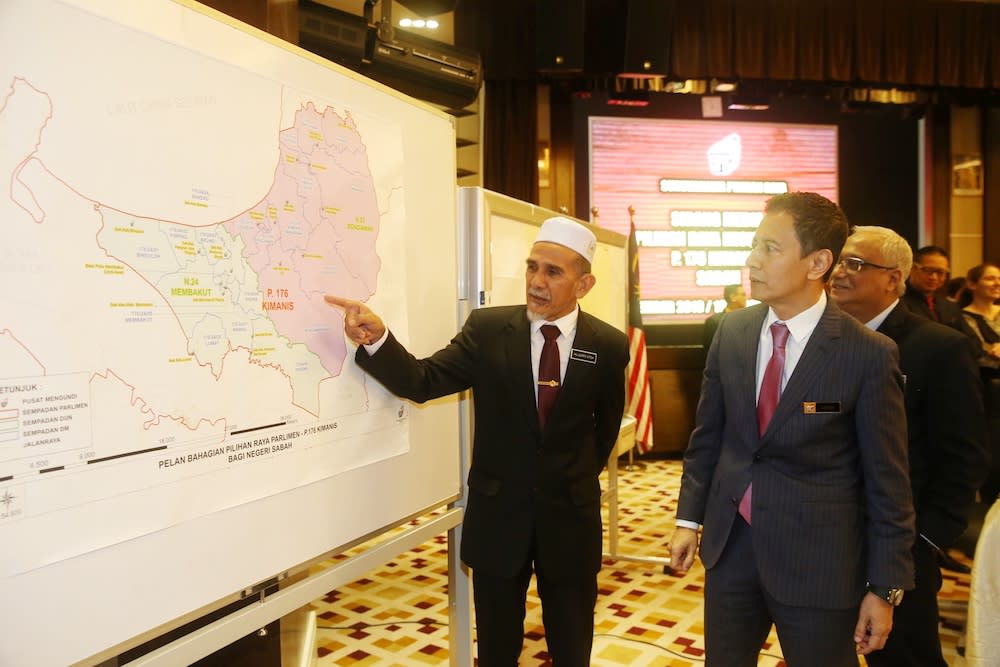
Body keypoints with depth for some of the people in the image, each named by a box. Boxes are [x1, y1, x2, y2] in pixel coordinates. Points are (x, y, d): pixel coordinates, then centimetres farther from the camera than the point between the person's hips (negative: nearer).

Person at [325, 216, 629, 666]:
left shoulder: (609, 346, -6)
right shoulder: (487, 329, -7)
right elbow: (422, 381, -14)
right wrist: (377, 339, -30)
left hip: (570, 515, 1)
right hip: (497, 512, 0)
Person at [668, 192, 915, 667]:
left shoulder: (869, 354, -14)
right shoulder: (732, 332, -1)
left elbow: (887, 481, -8)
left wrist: (886, 588, -5)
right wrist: (689, 518, 8)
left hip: (817, 559, -4)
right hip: (729, 545, 4)